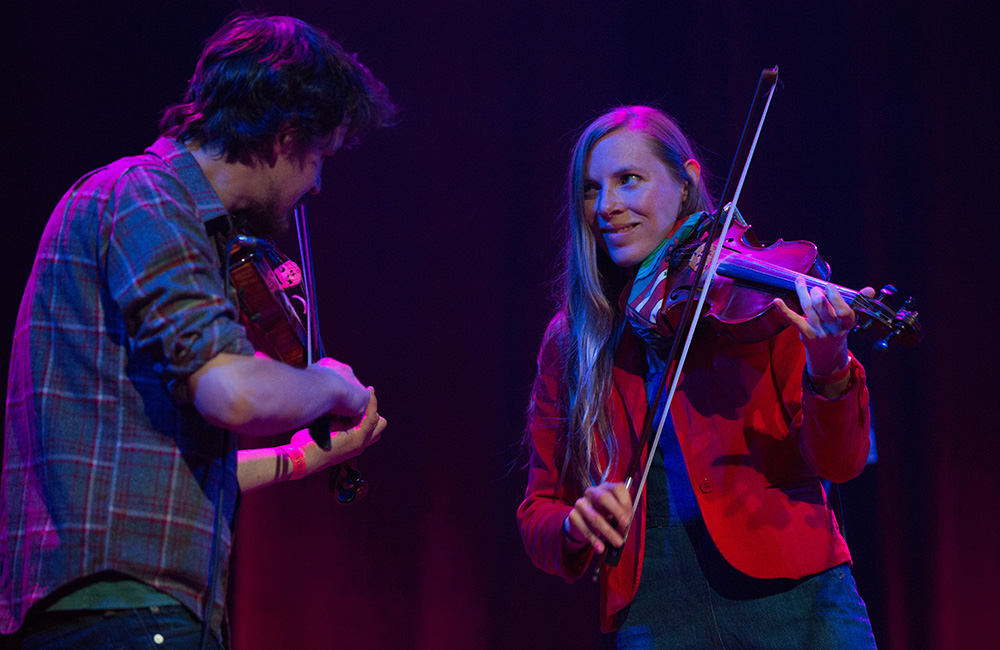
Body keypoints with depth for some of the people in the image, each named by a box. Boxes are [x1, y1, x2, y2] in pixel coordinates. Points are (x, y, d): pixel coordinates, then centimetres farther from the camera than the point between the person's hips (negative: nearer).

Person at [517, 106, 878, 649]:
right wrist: (574, 524, -11)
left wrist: (827, 370, -24)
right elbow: (536, 514, 12)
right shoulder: (569, 341, 10)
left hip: (792, 592, -2)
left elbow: (838, 463, -4)